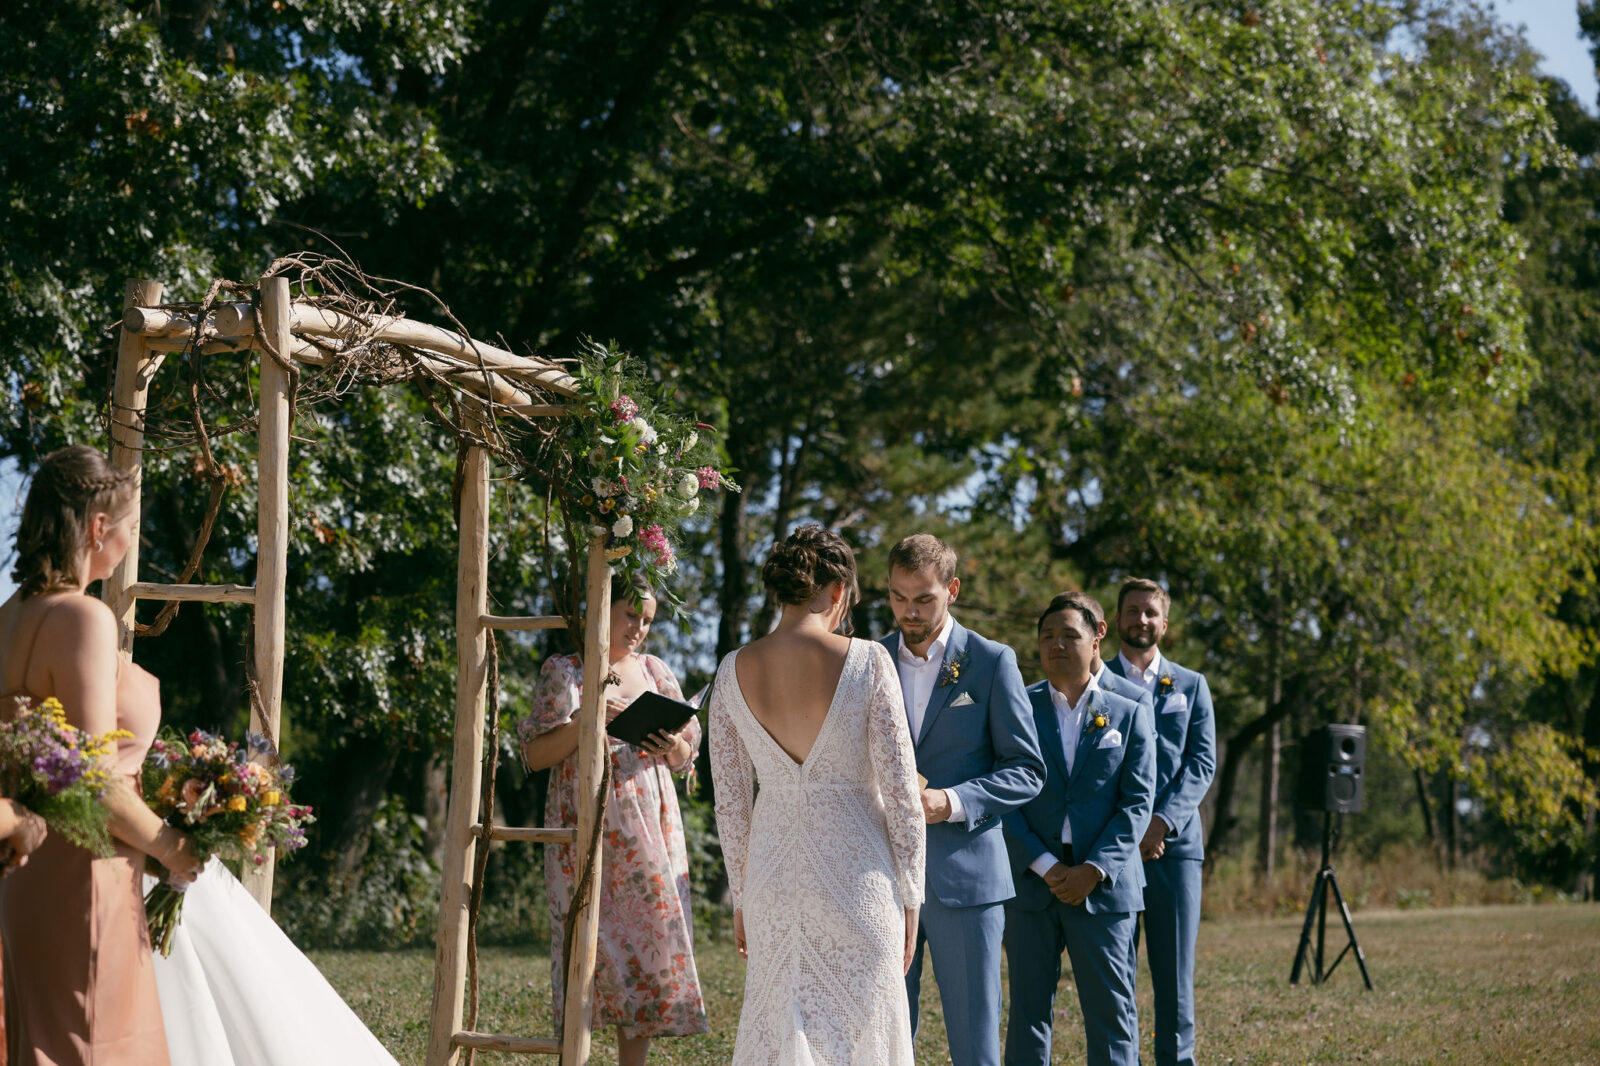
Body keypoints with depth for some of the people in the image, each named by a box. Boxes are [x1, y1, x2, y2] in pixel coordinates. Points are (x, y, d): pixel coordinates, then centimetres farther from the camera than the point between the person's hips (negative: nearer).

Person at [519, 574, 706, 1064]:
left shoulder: (655, 672, 14)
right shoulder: (564, 672, 4)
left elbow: (685, 760, 17)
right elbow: (535, 755, -1)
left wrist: (675, 747, -7)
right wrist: (583, 720, -17)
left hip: (648, 828, 3)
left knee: (648, 938, -2)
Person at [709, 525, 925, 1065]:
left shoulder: (734, 670, 0)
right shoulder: (866, 661, -9)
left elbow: (730, 801, 5)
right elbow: (899, 789, -8)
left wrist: (742, 898, 15)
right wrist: (908, 898, 0)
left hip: (773, 876, 3)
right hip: (856, 874, -3)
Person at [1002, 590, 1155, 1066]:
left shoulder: (1130, 714, 9)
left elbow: (1137, 802, 1)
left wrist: (1094, 870, -12)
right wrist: (1045, 866, -12)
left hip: (1103, 885, 0)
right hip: (1030, 884, 0)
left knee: (1112, 1010, -1)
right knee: (1028, 1010, 3)